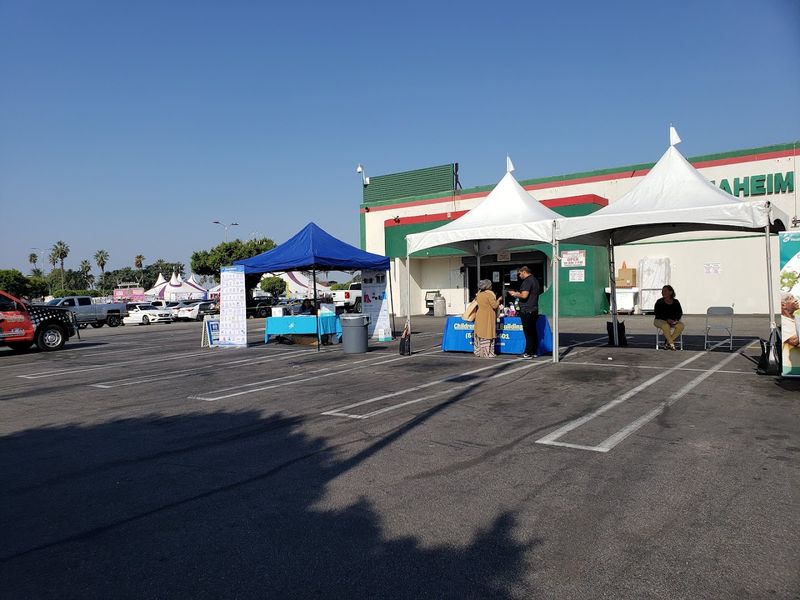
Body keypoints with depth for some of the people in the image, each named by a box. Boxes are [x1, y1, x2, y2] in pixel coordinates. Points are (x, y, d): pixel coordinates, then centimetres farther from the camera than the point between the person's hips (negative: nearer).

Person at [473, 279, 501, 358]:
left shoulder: (478, 294, 7)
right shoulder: (489, 294, -14)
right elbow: (495, 305, -15)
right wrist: (498, 300, 2)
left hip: (479, 317, 7)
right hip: (488, 318, -7)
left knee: (480, 335, 12)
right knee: (487, 335, -2)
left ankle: (479, 352, 17)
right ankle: (486, 353, -1)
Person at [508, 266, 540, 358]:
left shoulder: (527, 281, -14)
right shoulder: (535, 280, 17)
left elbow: (524, 295, -24)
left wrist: (515, 294, -7)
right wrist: (518, 294, 19)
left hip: (526, 311, -9)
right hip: (534, 310, 10)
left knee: (528, 333, -5)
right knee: (533, 332, 12)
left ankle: (528, 353, -1)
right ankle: (534, 352, 17)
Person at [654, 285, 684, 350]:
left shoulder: (675, 302, 3)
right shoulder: (659, 302, -6)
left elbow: (680, 313, 7)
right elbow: (657, 313, -11)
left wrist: (676, 319, -13)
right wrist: (667, 319, -23)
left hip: (673, 321, 4)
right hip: (660, 320, -4)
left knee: (681, 325, -28)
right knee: (666, 326, -38)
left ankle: (667, 343, -18)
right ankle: (671, 344, -21)